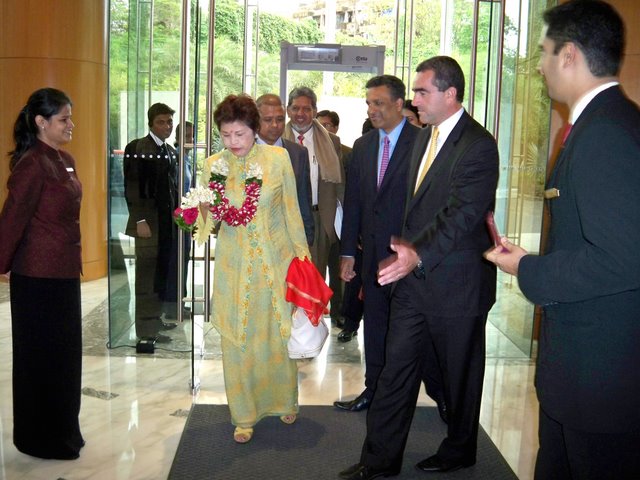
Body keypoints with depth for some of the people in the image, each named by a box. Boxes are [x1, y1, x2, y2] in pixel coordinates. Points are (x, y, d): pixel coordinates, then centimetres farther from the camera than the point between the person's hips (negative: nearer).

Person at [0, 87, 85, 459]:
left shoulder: (65, 161, 9)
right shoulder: (32, 164, -17)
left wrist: (74, 264, 12)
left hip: (64, 272, 8)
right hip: (39, 276, -8)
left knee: (65, 354, 16)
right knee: (42, 356, 6)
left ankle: (63, 431, 32)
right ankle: (42, 439, 23)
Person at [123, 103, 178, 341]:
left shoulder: (170, 151, 16)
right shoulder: (137, 148, -6)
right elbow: (131, 187, -11)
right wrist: (140, 220, -16)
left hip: (168, 223, 7)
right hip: (148, 223, -7)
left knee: (161, 274, 11)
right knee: (146, 275, -3)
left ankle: (156, 318, 22)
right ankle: (146, 328, 3)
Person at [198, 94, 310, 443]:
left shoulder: (278, 158, -6)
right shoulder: (213, 165, -3)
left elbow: (291, 209, 2)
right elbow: (208, 219, 5)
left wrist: (302, 253, 4)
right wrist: (201, 216, -18)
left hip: (275, 259, 0)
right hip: (234, 263, 1)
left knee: (278, 333, 12)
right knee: (237, 339, 5)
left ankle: (283, 400, 36)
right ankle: (244, 415, 21)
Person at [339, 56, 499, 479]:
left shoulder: (479, 145, -17)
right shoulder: (424, 138, 10)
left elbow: (462, 213, -27)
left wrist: (419, 254, -37)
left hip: (457, 282, -7)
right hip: (414, 275, 7)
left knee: (460, 374, 13)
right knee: (396, 369, 9)